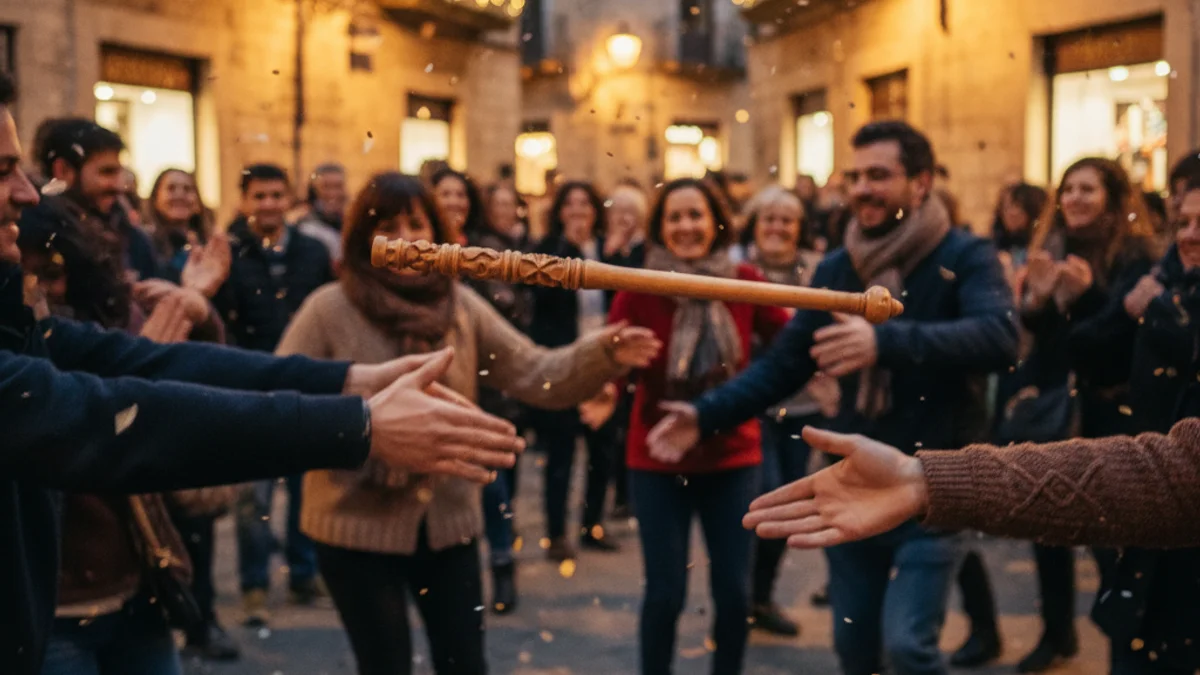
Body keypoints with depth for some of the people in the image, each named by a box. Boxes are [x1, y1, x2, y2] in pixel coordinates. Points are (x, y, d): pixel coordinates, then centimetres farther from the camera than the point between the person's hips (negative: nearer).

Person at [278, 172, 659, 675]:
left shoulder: (461, 306, 2)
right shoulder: (329, 309, -9)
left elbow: (537, 375, -4)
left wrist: (602, 355, -22)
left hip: (448, 521, 4)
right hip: (358, 526, -3)